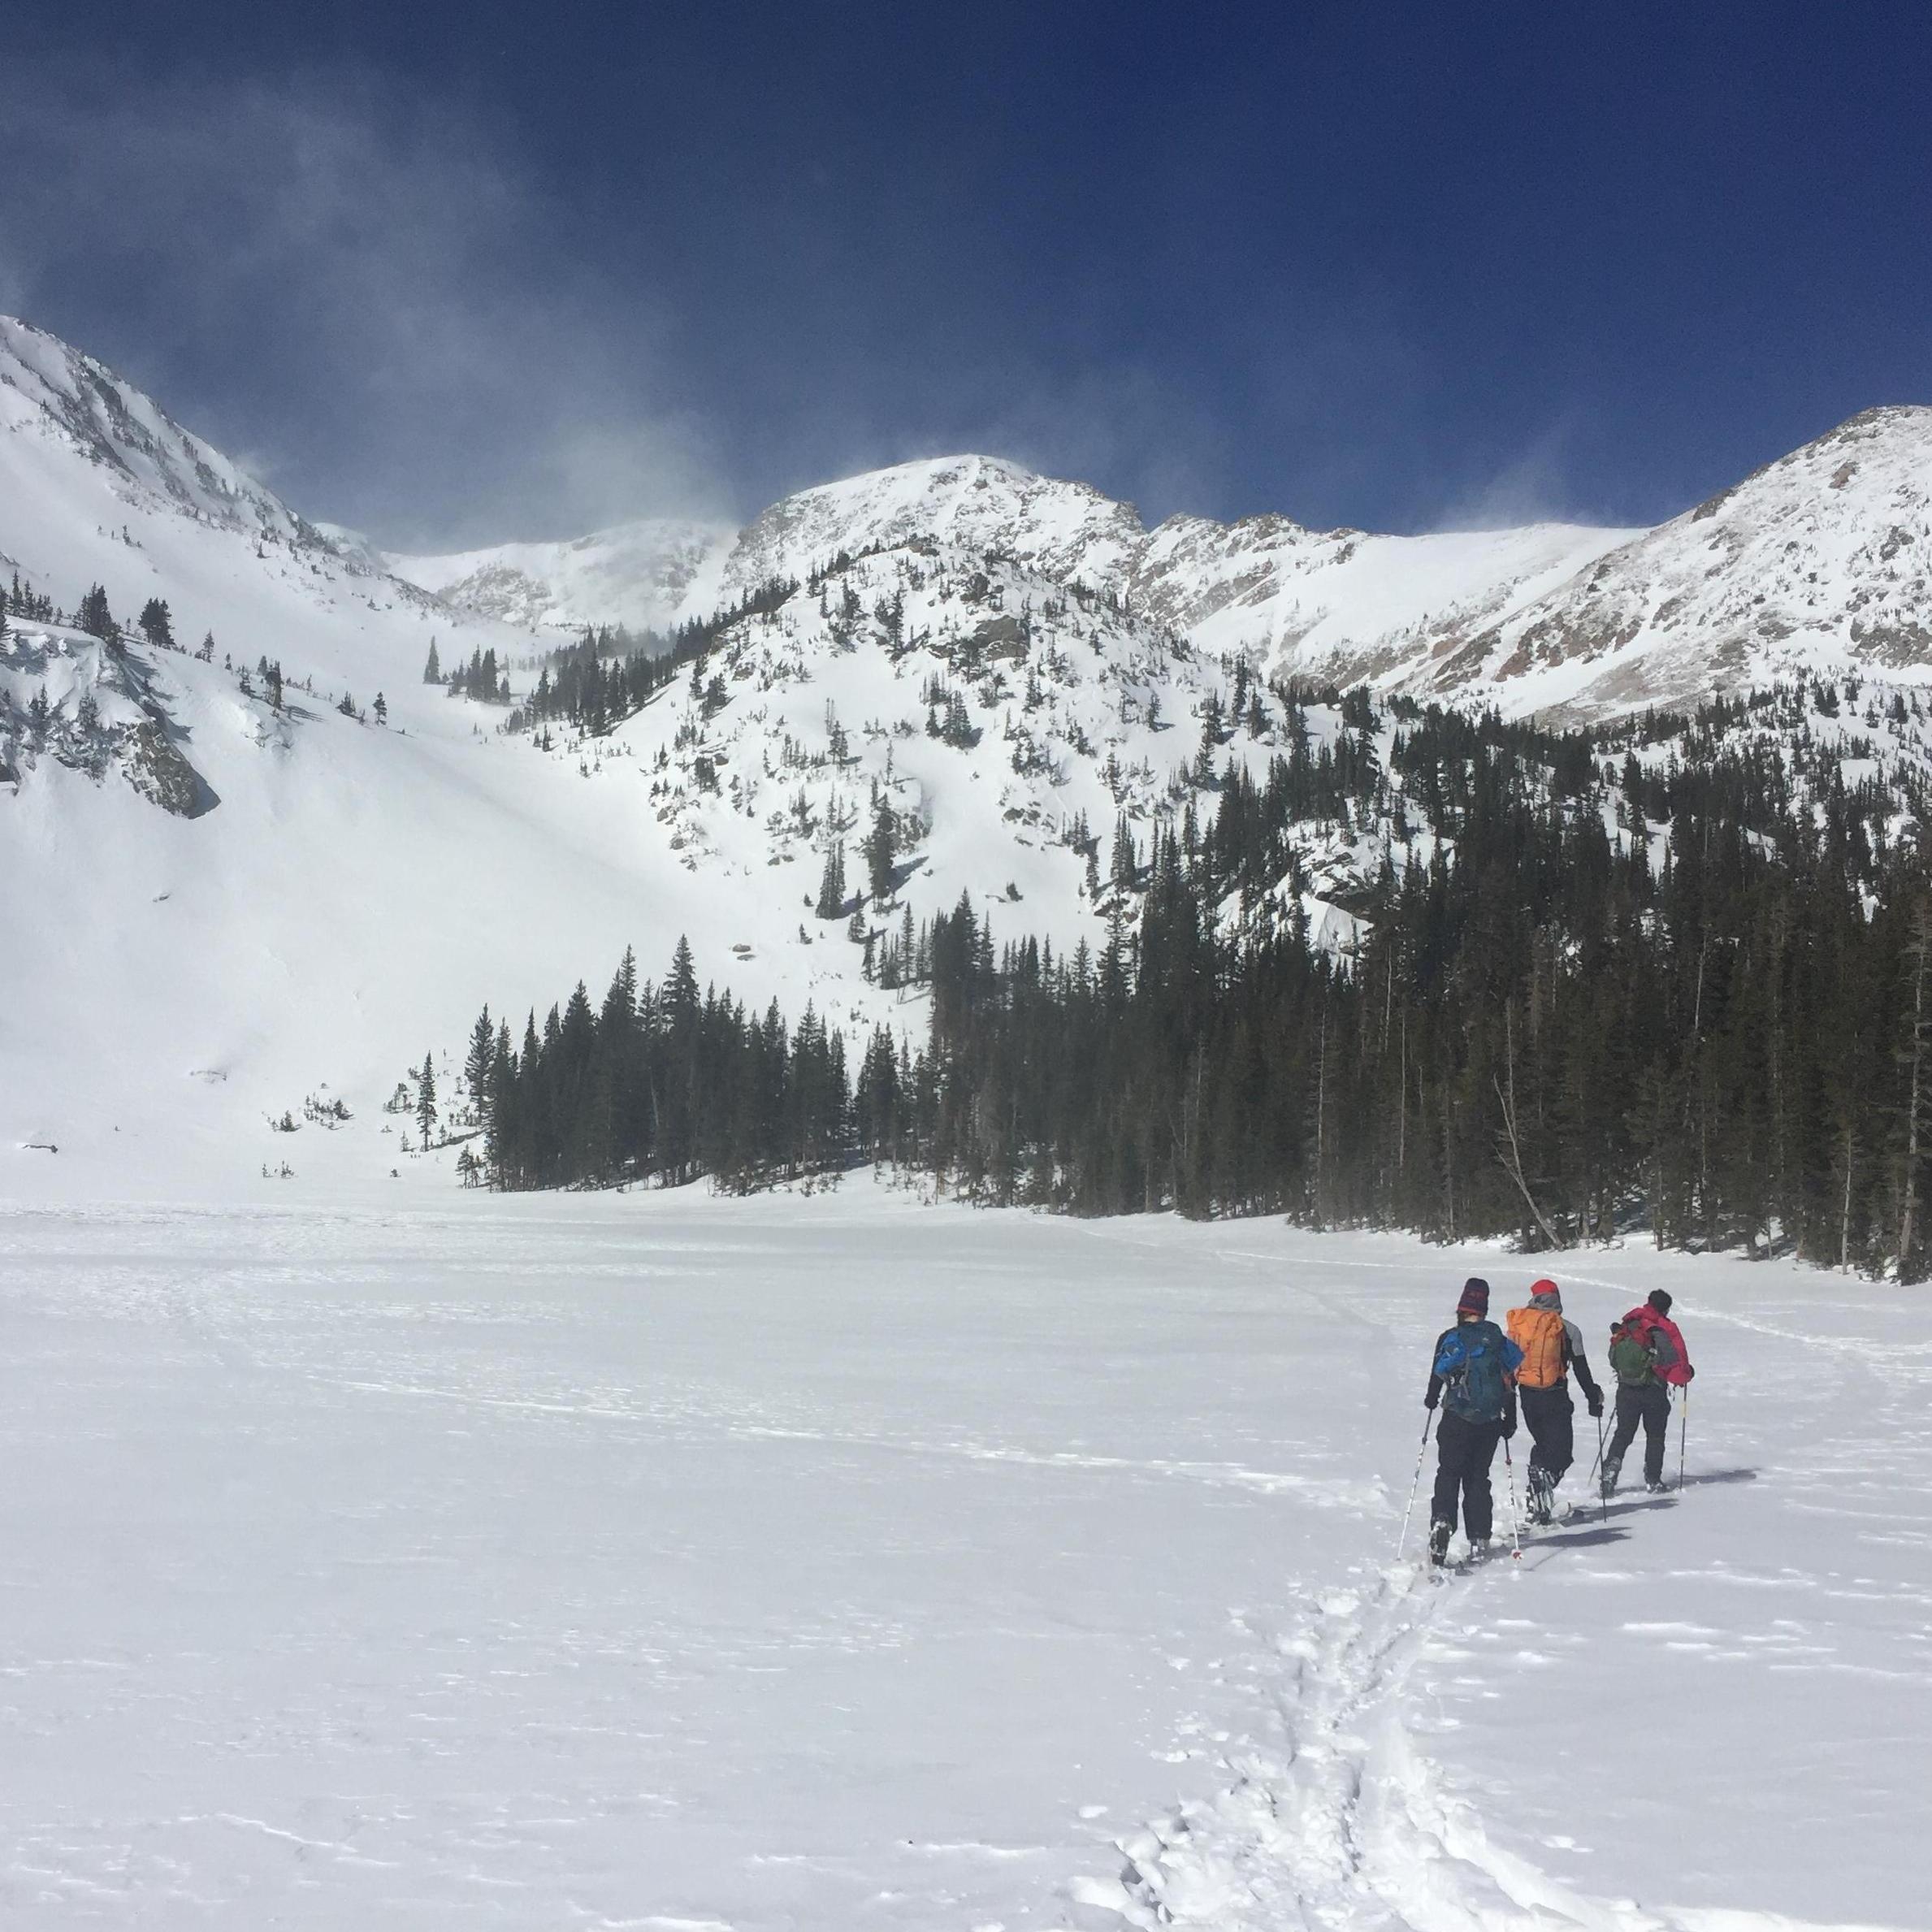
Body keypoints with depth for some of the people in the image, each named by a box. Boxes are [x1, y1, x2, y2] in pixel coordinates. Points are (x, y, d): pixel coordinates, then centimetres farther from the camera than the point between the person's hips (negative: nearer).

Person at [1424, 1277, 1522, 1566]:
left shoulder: (1450, 1338, -3)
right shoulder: (1498, 1339, 6)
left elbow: (1437, 1375, -2)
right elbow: (1509, 1384, 8)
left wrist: (1431, 1400, 19)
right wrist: (1510, 1421, 16)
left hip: (1457, 1418, -3)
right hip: (1490, 1421, 3)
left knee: (1449, 1473, 1)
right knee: (1478, 1478, 12)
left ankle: (1442, 1519, -24)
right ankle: (1479, 1539, 8)